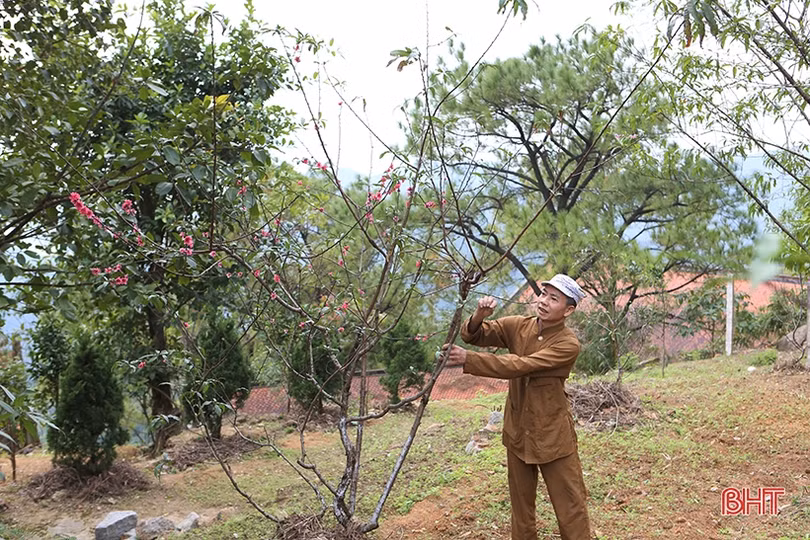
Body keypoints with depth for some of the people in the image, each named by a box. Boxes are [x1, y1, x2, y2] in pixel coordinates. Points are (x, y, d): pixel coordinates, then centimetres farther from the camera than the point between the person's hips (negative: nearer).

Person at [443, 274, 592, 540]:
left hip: (553, 437, -4)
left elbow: (520, 366, -27)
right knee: (521, 504, 19)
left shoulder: (568, 344, -18)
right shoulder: (517, 326, -2)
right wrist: (479, 316, -26)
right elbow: (474, 336, -2)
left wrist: (468, 359, -31)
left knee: (571, 507, 4)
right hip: (518, 432, 5)